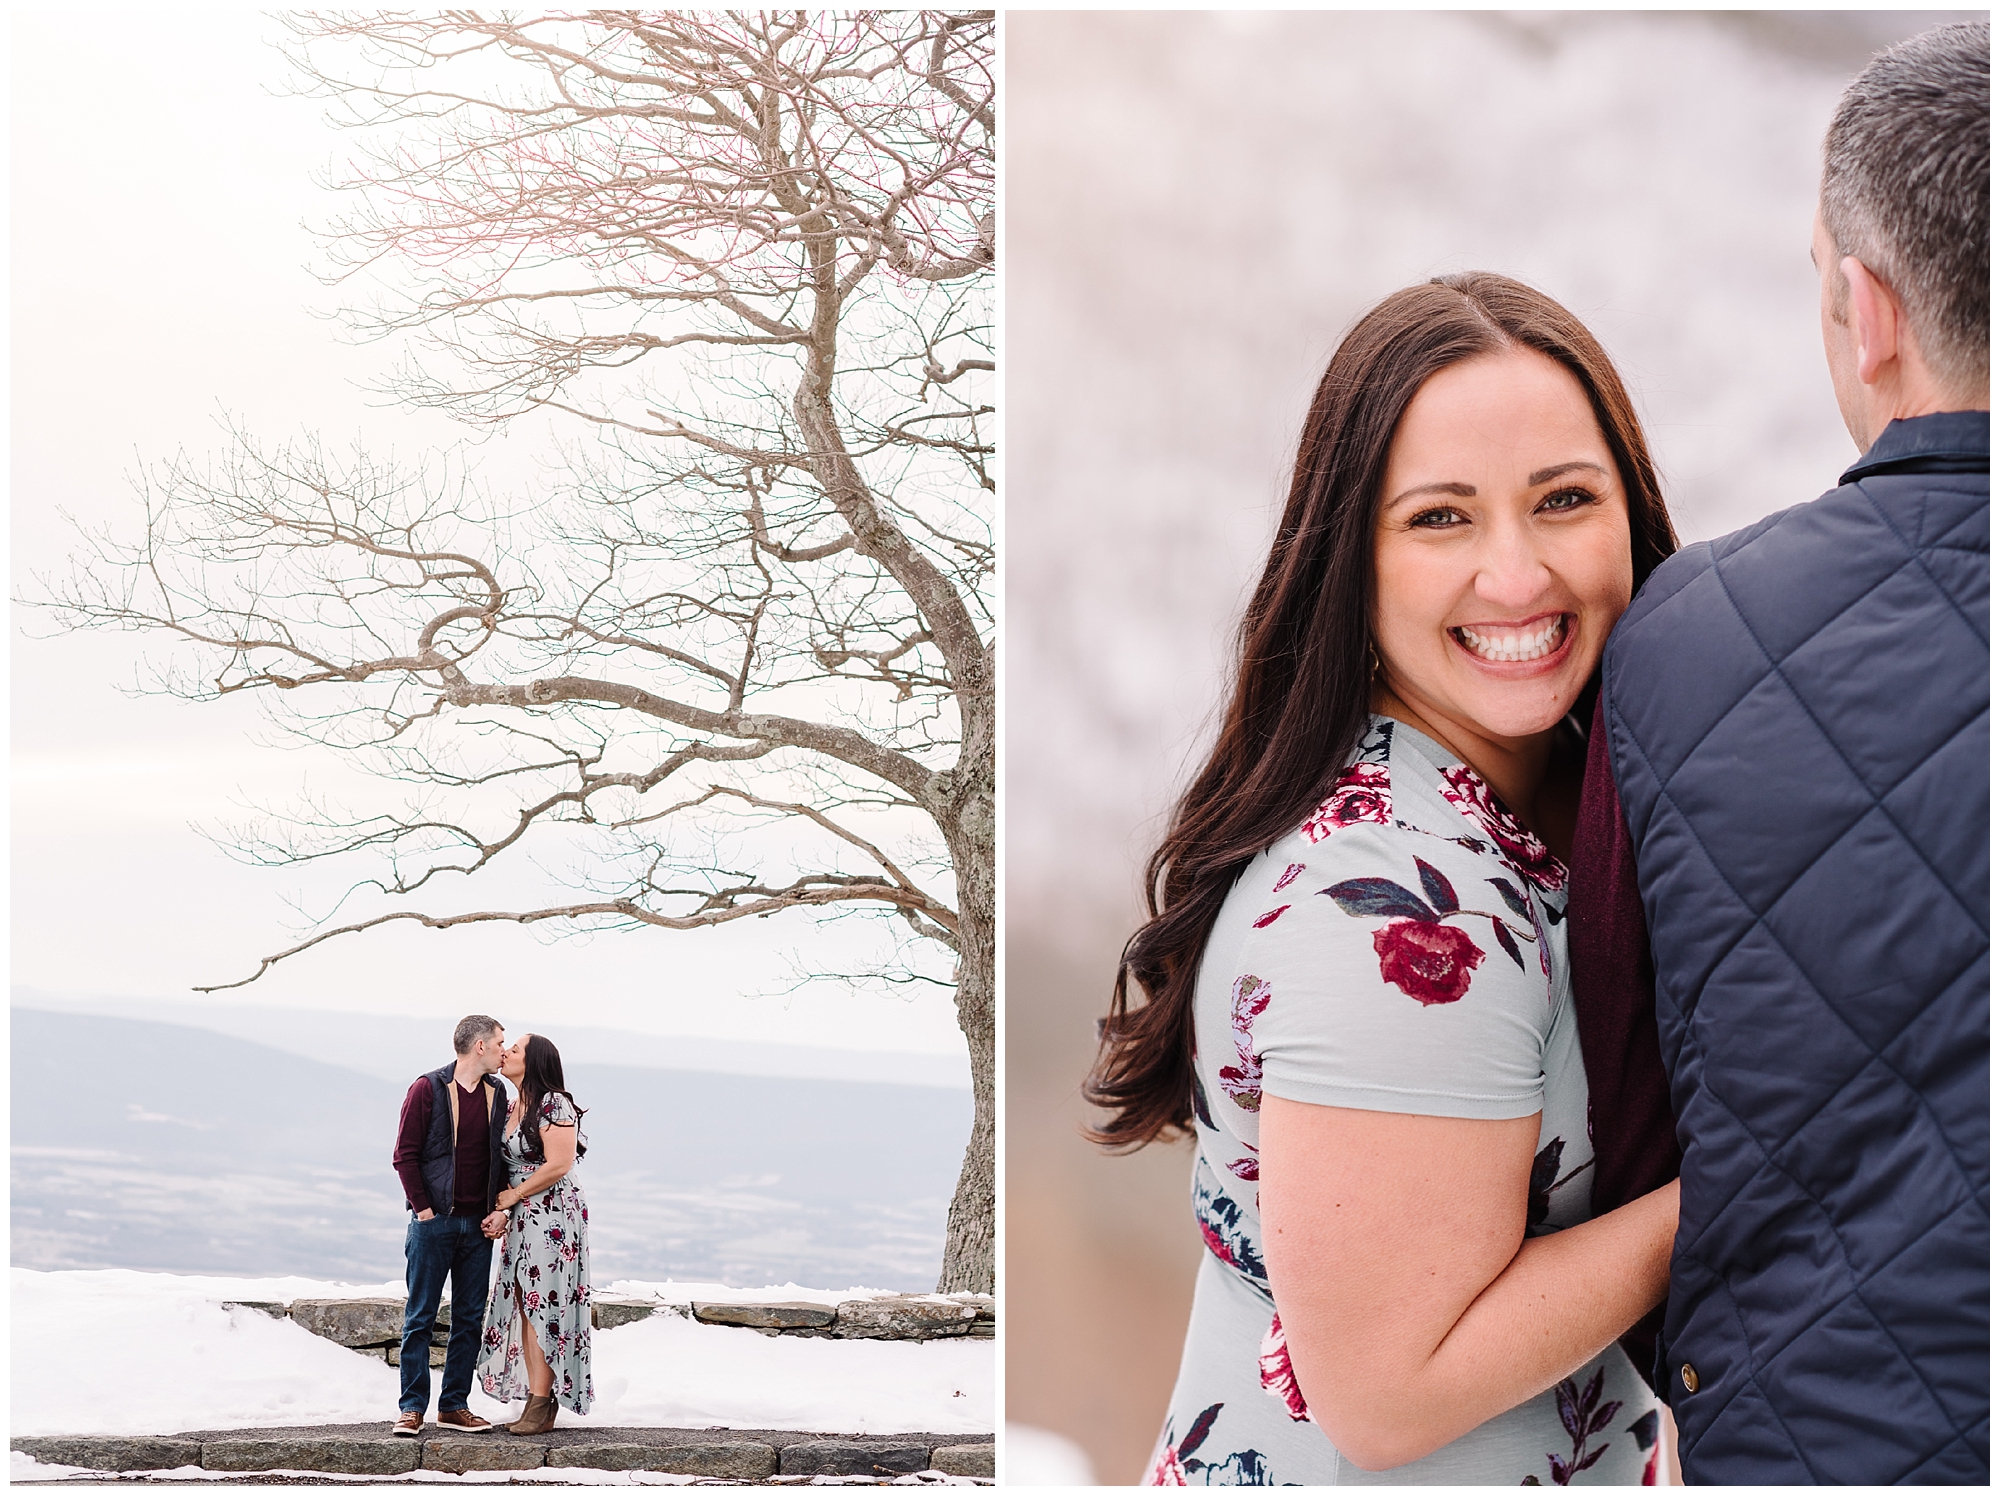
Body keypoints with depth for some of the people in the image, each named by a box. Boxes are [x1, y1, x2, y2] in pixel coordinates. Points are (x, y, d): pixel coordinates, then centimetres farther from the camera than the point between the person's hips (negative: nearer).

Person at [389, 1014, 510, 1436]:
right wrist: (423, 1208, -10)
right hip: (434, 1222, -5)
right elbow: (405, 1155, -5)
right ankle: (412, 1408, 3)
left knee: (470, 1319, 6)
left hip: (478, 1226, 5)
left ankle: (454, 1405, 13)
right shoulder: (428, 1089, -5)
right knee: (420, 1318, -1)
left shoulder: (498, 1095, 10)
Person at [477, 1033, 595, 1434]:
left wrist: (513, 1196, -9)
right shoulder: (511, 1107, 13)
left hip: (553, 1216, -8)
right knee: (525, 1309, 6)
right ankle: (534, 1403, 8)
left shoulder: (553, 1103, -12)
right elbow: (509, 1168, 14)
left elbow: (559, 1165, -18)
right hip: (522, 1220, 8)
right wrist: (502, 1213, -2)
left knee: (542, 1309, -7)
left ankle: (543, 1408, -4)